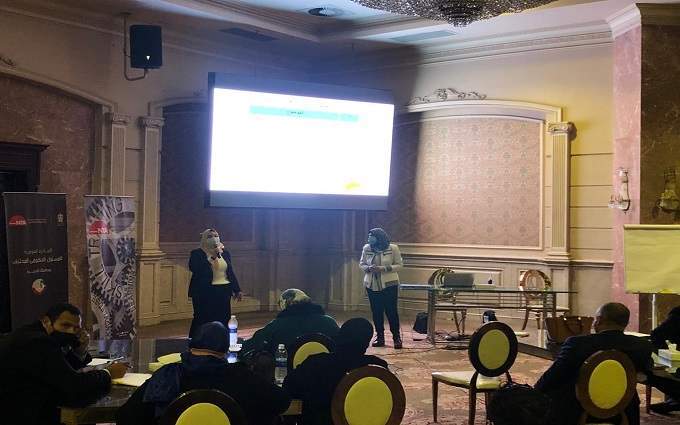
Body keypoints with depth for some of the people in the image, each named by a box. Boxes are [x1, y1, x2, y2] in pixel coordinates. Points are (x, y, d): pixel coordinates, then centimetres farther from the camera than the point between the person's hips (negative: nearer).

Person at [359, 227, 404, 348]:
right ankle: (380, 337, 17)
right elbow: (361, 264, 9)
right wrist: (368, 268, -14)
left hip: (389, 284, -3)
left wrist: (384, 268, -18)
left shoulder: (393, 248, -8)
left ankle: (396, 337, 8)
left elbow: (399, 264, -4)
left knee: (391, 311, -3)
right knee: (376, 311, 6)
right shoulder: (366, 248, 1)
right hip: (372, 285, 3)